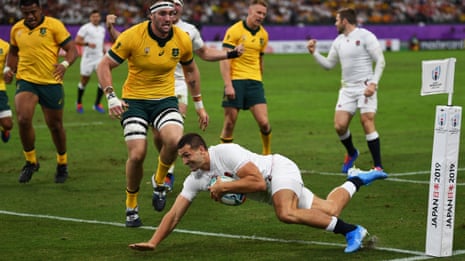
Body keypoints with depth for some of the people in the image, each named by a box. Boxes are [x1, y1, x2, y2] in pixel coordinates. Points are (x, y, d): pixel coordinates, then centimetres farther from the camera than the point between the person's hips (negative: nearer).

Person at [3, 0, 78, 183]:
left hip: (51, 82, -2)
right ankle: (31, 161, 3)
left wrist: (65, 64, -26)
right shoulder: (17, 29, 7)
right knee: (23, 119, -18)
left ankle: (62, 163, 33)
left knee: (55, 125, 9)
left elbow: (72, 49, -6)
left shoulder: (54, 25, -6)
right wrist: (9, 68, 5)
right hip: (25, 80, 2)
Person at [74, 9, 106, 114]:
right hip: (88, 58, -5)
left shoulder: (102, 29, 13)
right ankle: (79, 103, 26)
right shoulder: (85, 28, -7)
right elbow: (77, 40, -13)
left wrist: (105, 53, 18)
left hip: (99, 57, 5)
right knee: (84, 81, 5)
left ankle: (97, 104, 2)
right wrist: (88, 43, -26)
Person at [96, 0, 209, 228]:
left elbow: (191, 70, 15)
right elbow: (104, 66, -10)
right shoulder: (132, 36, -16)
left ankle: (159, 181, 4)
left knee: (175, 140, -28)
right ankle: (131, 206, 9)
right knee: (137, 154, -17)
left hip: (165, 99, 2)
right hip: (134, 100, -2)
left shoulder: (182, 40, -5)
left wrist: (199, 105, 17)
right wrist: (111, 97, -24)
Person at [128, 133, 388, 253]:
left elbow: (258, 183, -33)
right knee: (329, 210, 11)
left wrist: (223, 187, -30)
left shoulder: (226, 153, -28)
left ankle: (351, 230, -29)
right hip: (271, 191, 7)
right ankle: (357, 179, 37)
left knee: (287, 213, -37)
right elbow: (174, 215, -5)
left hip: (280, 169, -7)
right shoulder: (195, 180, -5)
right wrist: (153, 243, -16)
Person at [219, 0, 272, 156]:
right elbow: (224, 59, -10)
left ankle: (267, 153, 14)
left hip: (254, 81, 4)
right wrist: (228, 85, -17)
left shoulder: (263, 35, 11)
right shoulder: (235, 31, -6)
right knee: (230, 123, -1)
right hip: (235, 80, -4)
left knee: (263, 122, -7)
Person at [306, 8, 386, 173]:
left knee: (367, 122, -15)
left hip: (365, 86, -6)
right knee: (339, 125, -4)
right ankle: (351, 153, 25)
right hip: (347, 88, 6)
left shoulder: (365, 36, -7)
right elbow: (328, 64, 21)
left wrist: (373, 83, -18)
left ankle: (378, 166, -9)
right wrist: (314, 53, 9)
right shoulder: (339, 41, 13)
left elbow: (380, 61, -9)